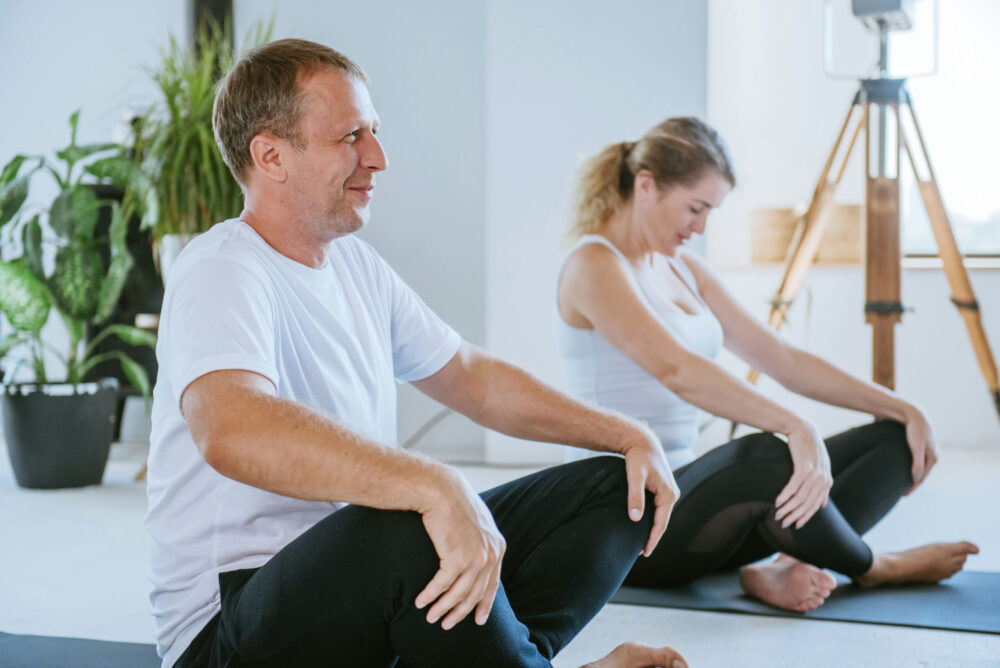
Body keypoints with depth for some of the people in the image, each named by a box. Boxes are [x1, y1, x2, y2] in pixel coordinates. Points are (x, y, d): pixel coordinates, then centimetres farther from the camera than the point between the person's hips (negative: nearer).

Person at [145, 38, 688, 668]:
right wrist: (437, 487, -47)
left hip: (367, 580, 9)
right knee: (413, 535, -40)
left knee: (614, 489, 4)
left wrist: (627, 434, 10)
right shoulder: (222, 273, -18)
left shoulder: (354, 263, 11)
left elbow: (472, 376, 19)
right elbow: (231, 430, -39)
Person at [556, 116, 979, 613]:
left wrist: (900, 408, 6)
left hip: (682, 495, 9)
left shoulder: (684, 270, 15)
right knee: (766, 458, -40)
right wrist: (795, 427, -39)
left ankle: (786, 569, -22)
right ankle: (869, 569, -10)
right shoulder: (593, 265, -13)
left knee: (896, 438, 2)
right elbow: (675, 369, -30)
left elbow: (781, 358, 13)